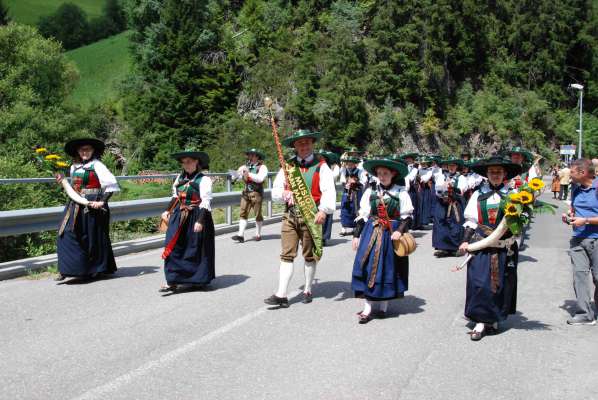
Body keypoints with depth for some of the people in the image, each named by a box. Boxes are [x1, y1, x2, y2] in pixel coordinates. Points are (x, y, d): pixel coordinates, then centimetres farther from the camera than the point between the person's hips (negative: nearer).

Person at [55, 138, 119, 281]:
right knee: (66, 235, 1)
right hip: (76, 206, 7)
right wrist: (63, 181, 7)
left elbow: (111, 184, -17)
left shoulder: (97, 165, -8)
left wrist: (102, 201, -21)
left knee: (93, 237, 3)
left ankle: (97, 269, 16)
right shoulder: (74, 167, 13)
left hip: (92, 206, -6)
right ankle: (66, 269, 7)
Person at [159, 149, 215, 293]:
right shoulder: (180, 177, 9)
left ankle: (199, 280, 22)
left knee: (196, 250, 5)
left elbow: (206, 202, -16)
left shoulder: (203, 180, -11)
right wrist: (168, 211, 15)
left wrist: (200, 220, -23)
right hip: (179, 217, 6)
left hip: (196, 218, -6)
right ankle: (172, 282, 3)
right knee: (174, 249, -1)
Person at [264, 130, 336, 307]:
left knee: (309, 255, 9)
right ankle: (281, 295, -2)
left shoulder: (321, 166, -1)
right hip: (290, 215, 3)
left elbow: (328, 191, -12)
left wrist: (323, 210, -26)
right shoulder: (288, 166, 11)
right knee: (287, 255, -1)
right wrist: (284, 194, -11)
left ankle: (307, 291, 24)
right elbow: (276, 190, 11)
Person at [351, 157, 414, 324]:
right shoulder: (370, 191, 3)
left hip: (391, 234, -1)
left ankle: (383, 306, 21)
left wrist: (400, 231, -16)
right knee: (368, 268, -4)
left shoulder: (400, 192, -4)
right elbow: (362, 215, 7)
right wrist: (356, 235, 4)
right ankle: (368, 307, 2)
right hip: (371, 233, 2)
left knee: (388, 269, 6)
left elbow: (408, 215, -2)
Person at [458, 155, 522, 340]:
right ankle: (481, 321, 0)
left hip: (505, 247, 0)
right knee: (479, 282, -6)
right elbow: (471, 221, 7)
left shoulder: (512, 194, 3)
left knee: (502, 283, 7)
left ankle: (494, 319, 22)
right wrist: (466, 240, -2)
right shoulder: (478, 194, 7)